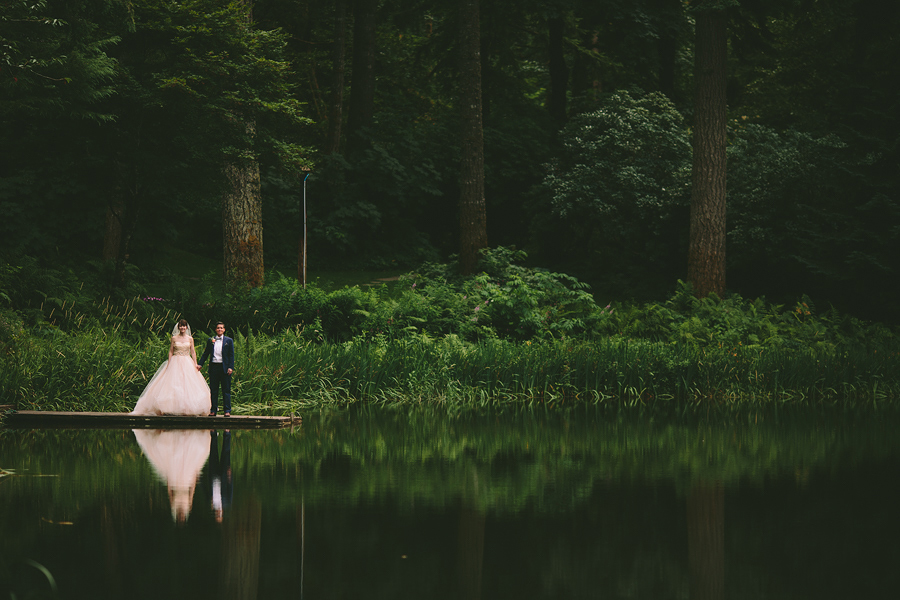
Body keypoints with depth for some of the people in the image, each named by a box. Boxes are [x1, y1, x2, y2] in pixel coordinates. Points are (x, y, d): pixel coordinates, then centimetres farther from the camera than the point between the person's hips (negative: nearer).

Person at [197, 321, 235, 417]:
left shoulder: (229, 341, 4)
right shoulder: (210, 341, 10)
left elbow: (231, 355, 2)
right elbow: (206, 353, 14)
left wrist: (230, 367, -7)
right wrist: (200, 364, 5)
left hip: (224, 368, -2)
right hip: (213, 367, 2)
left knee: (226, 390, -1)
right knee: (213, 390, 5)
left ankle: (227, 411, 2)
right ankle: (213, 410, 9)